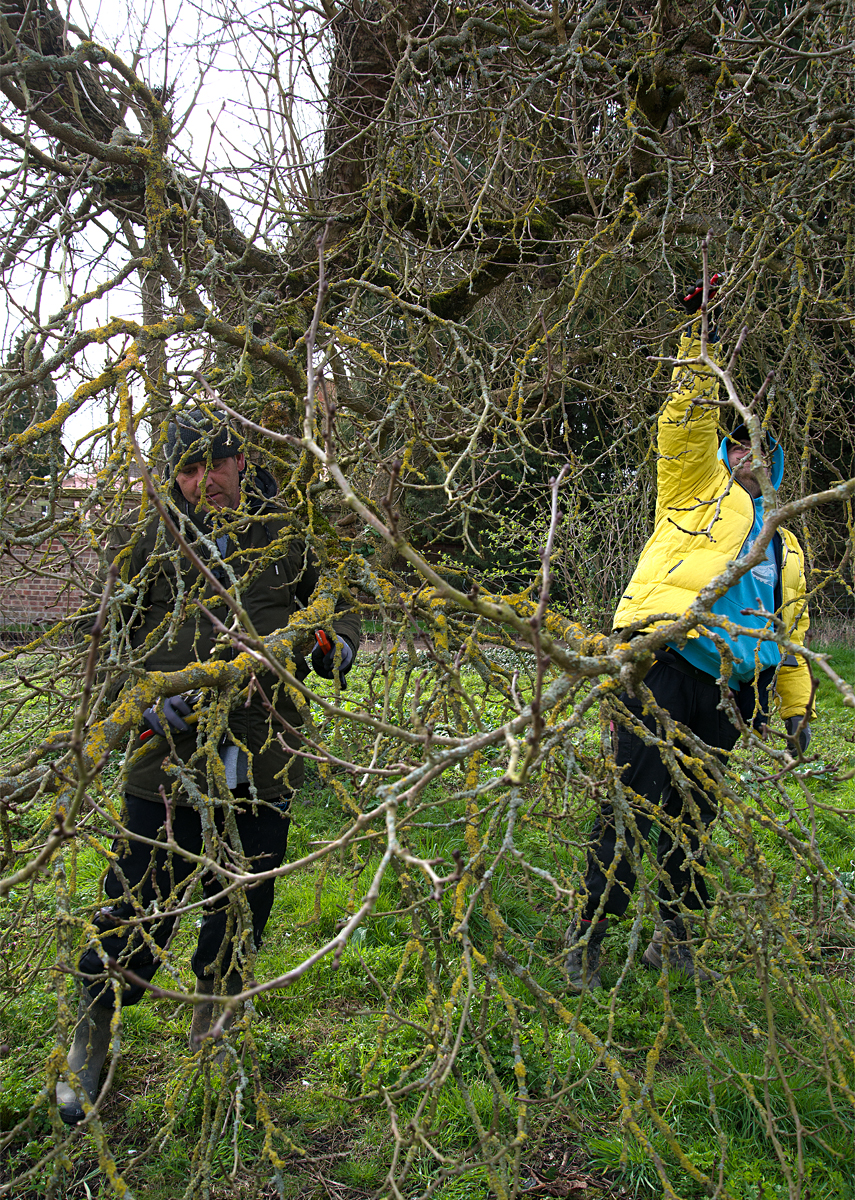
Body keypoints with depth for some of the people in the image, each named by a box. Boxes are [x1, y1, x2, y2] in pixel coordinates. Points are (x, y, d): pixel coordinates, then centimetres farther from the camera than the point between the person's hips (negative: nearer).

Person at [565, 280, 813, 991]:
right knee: (633, 805, -11)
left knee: (694, 813, 12)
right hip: (662, 666, -6)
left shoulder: (785, 548, 28)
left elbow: (791, 634, 29)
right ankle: (588, 937, -2)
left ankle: (674, 938, 25)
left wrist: (797, 707, 23)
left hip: (725, 690, 6)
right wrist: (700, 331, -6)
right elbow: (690, 416, -2)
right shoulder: (699, 490, 12)